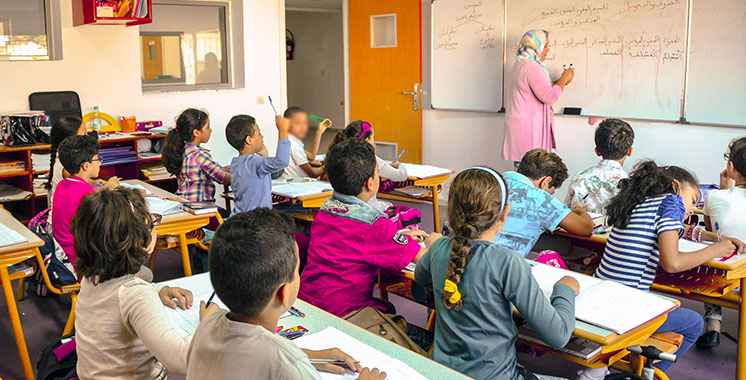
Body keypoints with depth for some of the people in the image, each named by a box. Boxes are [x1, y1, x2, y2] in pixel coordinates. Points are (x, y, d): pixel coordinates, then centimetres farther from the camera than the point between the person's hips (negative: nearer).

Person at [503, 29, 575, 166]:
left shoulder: (519, 65, 17)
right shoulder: (532, 67, -15)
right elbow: (549, 97, -20)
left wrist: (560, 81, 19)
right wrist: (564, 79, -6)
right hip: (529, 127, -10)